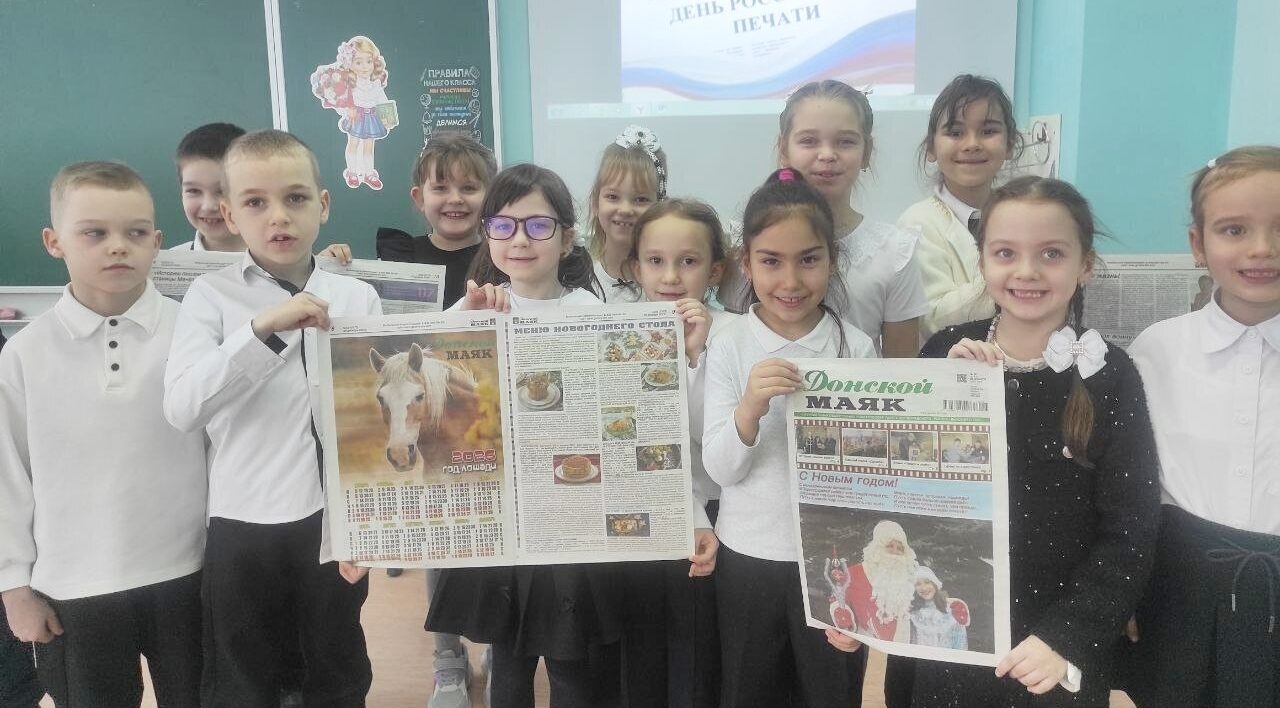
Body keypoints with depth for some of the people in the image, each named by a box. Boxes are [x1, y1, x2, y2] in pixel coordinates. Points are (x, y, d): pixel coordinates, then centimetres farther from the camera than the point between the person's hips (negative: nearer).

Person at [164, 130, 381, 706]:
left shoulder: (358, 298, -1)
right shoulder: (210, 296, -5)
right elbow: (182, 407, -17)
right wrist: (264, 328, -27)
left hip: (335, 521, 1)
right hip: (241, 526, -1)